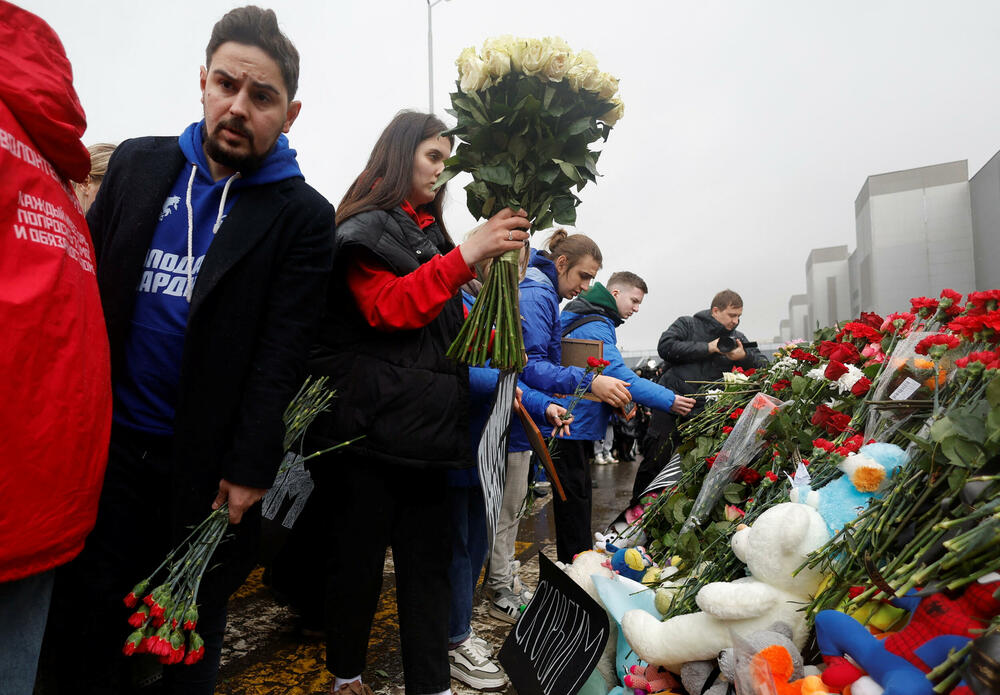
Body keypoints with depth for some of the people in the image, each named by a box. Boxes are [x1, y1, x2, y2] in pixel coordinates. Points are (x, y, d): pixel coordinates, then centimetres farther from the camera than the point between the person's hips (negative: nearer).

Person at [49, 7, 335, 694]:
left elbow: (280, 355, -12)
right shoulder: (137, 164, 4)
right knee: (92, 607, 18)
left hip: (207, 458, -3)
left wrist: (249, 468, -13)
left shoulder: (304, 216, -8)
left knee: (195, 628, 15)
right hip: (110, 439, 4)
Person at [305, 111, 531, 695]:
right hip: (371, 421, -6)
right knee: (361, 554, 4)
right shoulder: (367, 228, -1)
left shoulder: (431, 233, 20)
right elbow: (388, 307, -18)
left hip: (425, 423, 7)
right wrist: (466, 254, -23)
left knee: (428, 557, 9)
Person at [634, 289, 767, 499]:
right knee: (656, 460, -3)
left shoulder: (737, 339, 13)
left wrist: (744, 357, -12)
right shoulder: (687, 325, 2)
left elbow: (763, 365, 10)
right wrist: (708, 348, -14)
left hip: (704, 413, 4)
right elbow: (665, 347, -15)